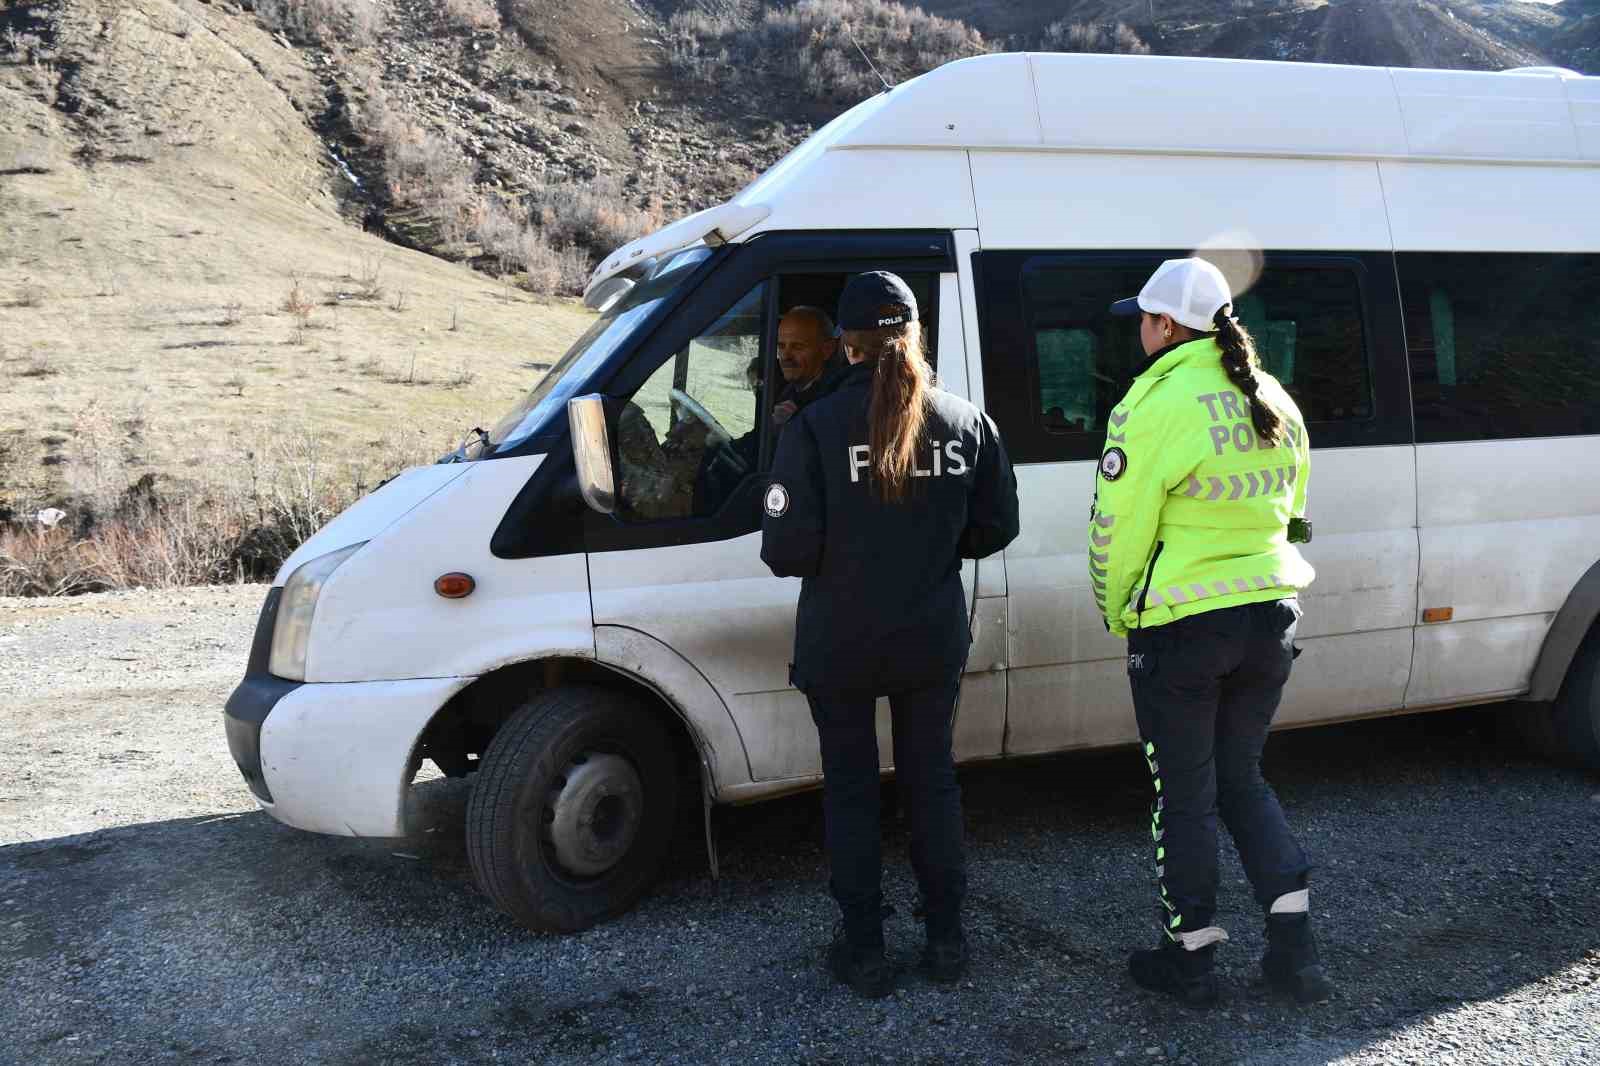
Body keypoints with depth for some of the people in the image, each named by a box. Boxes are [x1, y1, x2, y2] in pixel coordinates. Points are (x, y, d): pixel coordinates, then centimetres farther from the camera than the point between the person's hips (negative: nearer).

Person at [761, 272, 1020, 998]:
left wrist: (843, 554, 4)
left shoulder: (817, 425, -16)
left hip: (839, 644, -3)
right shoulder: (965, 421, -3)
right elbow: (995, 528, 2)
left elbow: (786, 550, -18)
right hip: (933, 639, 3)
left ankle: (864, 951, 21)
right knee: (930, 776, 20)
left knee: (850, 787, 13)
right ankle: (946, 938, 28)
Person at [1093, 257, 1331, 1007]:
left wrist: (1116, 614, 3)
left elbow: (1118, 530, -12)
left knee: (1184, 795, 8)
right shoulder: (1273, 402, 9)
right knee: (1241, 778, 21)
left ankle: (1189, 958, 20)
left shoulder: (1155, 406, -15)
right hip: (1271, 617, 7)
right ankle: (1293, 944, 18)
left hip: (1183, 627, -6)